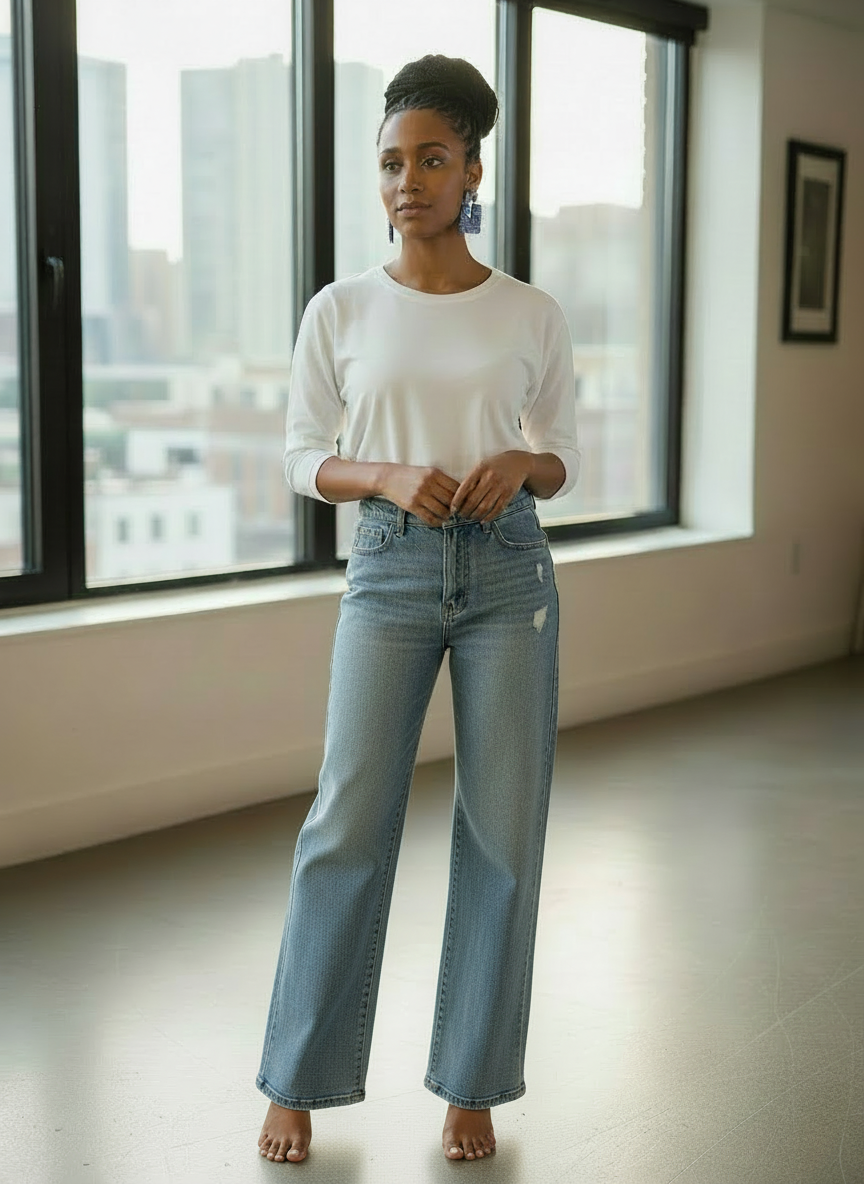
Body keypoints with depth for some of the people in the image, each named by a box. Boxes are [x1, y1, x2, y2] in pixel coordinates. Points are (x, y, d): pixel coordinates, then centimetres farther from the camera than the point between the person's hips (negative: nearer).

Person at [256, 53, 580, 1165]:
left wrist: (520, 465, -13)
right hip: (389, 574, 0)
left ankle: (471, 1084, 17)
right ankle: (295, 1081, 15)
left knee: (502, 834, 2)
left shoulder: (532, 315, 2)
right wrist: (391, 477, -14)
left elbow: (563, 458, 10)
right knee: (348, 826, -2)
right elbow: (304, 457, 5)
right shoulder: (340, 310, 1)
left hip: (508, 575, 1)